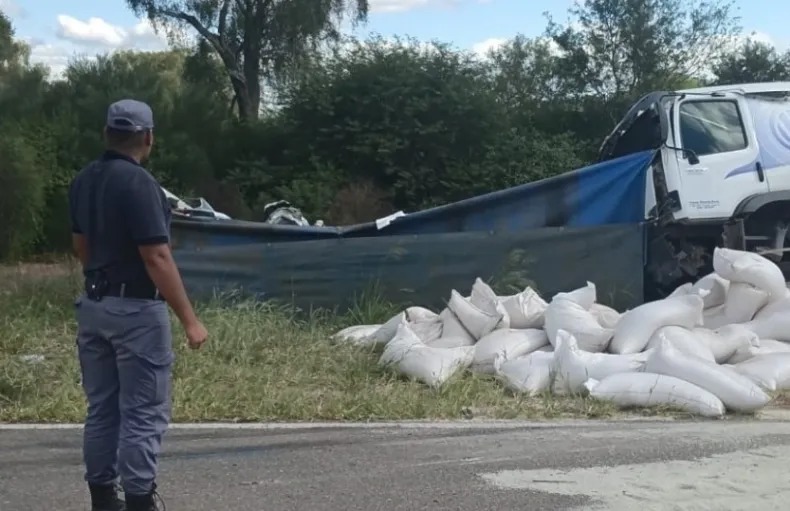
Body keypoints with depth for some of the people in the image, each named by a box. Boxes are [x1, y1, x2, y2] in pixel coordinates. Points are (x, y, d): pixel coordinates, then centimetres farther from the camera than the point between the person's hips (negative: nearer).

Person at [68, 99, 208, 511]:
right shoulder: (138, 182, -18)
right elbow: (157, 258, -22)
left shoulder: (83, 181, 7)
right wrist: (190, 319, -19)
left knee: (101, 409, 13)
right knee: (143, 414, -1)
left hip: (93, 306, 8)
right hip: (136, 309, -8)